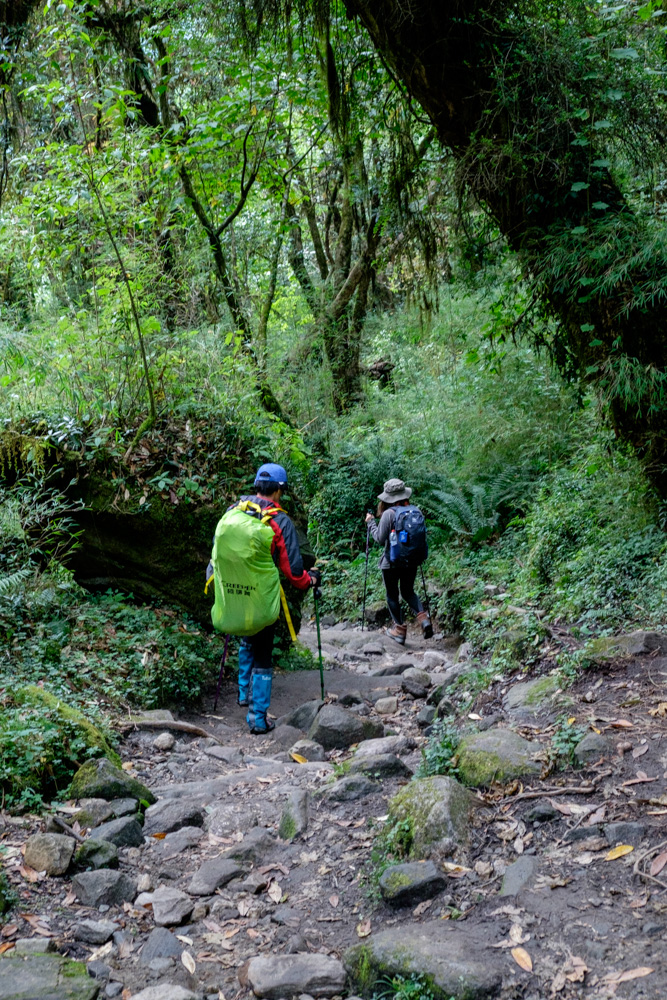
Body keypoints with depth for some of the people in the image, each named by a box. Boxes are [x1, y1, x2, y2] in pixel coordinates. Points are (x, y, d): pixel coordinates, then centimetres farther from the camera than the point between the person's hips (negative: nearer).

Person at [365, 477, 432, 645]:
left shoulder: (388, 514, -17)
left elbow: (380, 539, -13)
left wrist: (371, 522, -1)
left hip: (392, 562, -5)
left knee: (392, 595, 11)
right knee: (408, 592, 21)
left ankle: (400, 629, 12)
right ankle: (423, 617, -1)